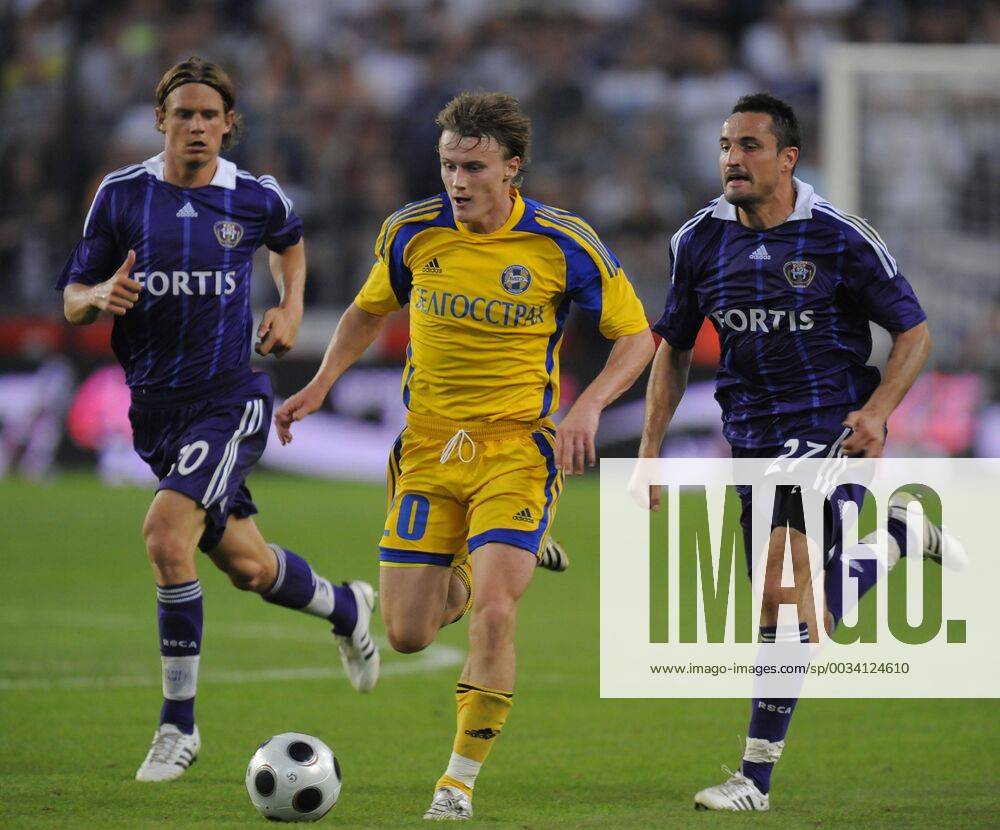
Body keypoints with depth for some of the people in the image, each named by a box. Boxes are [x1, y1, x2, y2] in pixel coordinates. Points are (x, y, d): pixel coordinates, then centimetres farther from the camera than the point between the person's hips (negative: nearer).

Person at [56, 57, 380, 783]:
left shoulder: (255, 199, -1)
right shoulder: (121, 195, -1)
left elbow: (290, 240, 24)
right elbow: (72, 300, 4)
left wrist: (290, 309, 9)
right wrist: (101, 296, -18)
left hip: (232, 397, -3)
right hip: (156, 404, 3)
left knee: (166, 534, -24)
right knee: (247, 565, 11)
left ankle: (179, 724, -13)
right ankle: (347, 608, 46)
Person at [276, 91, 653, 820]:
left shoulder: (564, 244, -10)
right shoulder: (413, 232, -2)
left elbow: (637, 336, -1)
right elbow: (370, 310, 16)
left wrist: (589, 405, -18)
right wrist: (322, 385, 2)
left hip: (517, 446, -3)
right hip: (428, 446, 3)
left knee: (493, 612, -20)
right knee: (407, 633, 0)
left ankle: (462, 780, -4)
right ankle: (465, 582, 37)